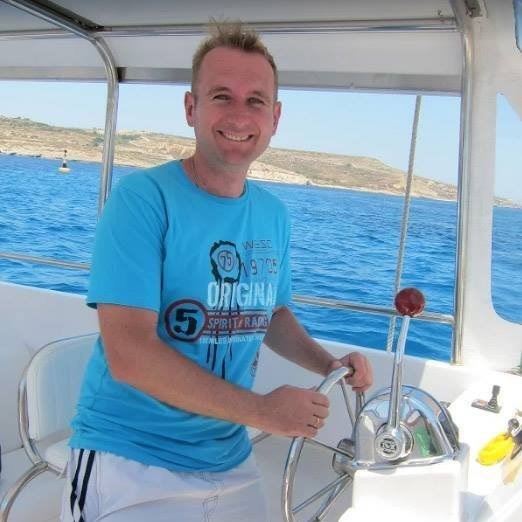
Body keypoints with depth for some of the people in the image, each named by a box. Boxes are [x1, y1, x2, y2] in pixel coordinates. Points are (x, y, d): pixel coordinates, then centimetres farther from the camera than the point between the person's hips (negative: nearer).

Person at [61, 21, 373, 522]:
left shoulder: (273, 215, 3)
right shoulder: (141, 199, -17)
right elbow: (129, 355, -24)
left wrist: (329, 364, -1)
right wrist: (262, 410, -19)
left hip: (231, 462, 7)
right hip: (129, 461, -6)